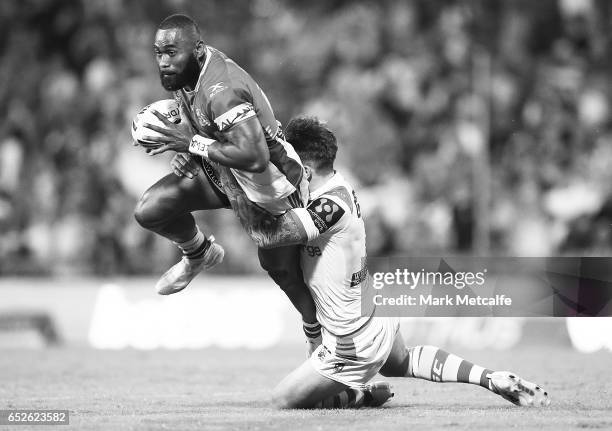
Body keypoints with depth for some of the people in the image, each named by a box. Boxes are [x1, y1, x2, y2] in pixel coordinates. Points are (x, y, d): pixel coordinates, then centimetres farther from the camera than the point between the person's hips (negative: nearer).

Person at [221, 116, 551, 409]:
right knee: (403, 363, 40)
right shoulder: (340, 187, -5)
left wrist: (229, 178, -34)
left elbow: (265, 234, -38)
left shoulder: (330, 208, -32)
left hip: (356, 345, -9)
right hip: (378, 314, 9)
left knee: (282, 399, 9)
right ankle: (493, 378, 27)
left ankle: (364, 396, 6)